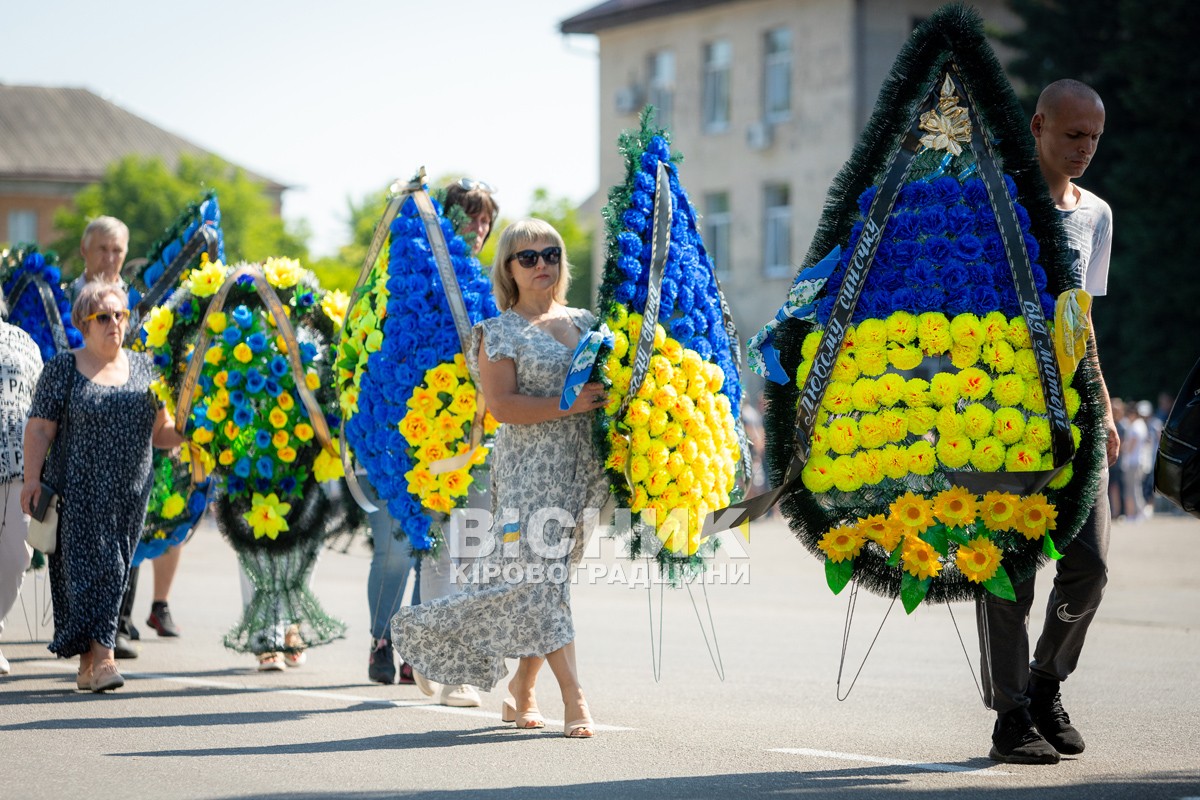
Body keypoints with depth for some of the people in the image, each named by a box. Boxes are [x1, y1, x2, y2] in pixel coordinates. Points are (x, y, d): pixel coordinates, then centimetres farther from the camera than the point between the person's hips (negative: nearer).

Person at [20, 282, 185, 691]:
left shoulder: (142, 366, 12)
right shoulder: (63, 368, 1)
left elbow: (159, 431, 14)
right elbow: (39, 429, -3)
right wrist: (32, 478, -13)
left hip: (131, 491, 4)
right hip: (79, 491, -4)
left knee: (114, 572, 3)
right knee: (90, 566, -11)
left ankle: (89, 664, 9)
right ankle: (101, 657, -15)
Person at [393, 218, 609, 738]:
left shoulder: (584, 322, 16)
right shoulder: (499, 333, -1)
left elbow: (607, 382, 26)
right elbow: (502, 405, -12)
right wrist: (569, 405, -17)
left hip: (581, 466, 5)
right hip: (528, 466, -5)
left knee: (549, 577, 8)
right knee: (539, 576, -14)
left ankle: (521, 692, 20)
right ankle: (574, 699, -16)